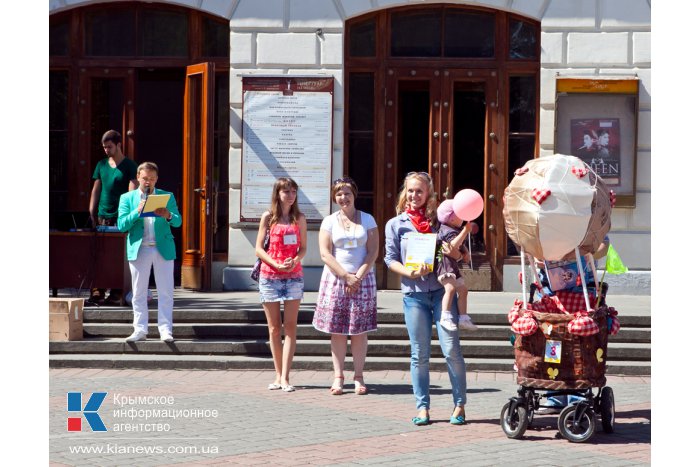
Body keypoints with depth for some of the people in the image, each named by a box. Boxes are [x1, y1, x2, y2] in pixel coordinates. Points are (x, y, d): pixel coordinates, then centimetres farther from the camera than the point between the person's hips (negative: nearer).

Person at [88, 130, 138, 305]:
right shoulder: (102, 165, 13)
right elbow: (95, 190, 16)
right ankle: (97, 293, -2)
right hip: (102, 216, 4)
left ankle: (116, 294, 0)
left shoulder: (129, 166, 0)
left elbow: (132, 192, -8)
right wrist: (92, 214, 8)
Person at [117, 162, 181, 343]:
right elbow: (121, 225, -1)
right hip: (138, 250, 0)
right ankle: (140, 330, 7)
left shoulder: (167, 196, 9)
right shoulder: (127, 198, 8)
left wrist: (168, 216, -22)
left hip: (163, 249, 0)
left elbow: (178, 221, 0)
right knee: (139, 293, 3)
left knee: (165, 292, -3)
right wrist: (137, 212, -15)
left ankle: (165, 330, -1)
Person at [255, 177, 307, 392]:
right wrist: (276, 264, -14)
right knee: (274, 328, 3)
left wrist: (294, 261, -13)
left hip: (293, 276, 1)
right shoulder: (268, 217, 3)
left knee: (290, 327, -7)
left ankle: (284, 377, -10)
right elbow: (258, 249, 1)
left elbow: (303, 248, 9)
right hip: (269, 276, 0)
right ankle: (278, 375, 12)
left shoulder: (299, 219, 7)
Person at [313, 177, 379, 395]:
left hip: (362, 280, 0)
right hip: (335, 280, 0)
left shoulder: (367, 220, 6)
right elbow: (325, 254, -3)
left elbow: (373, 252, 1)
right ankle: (338, 377, 4)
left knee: (359, 330, -1)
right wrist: (346, 276, -11)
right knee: (337, 330, -1)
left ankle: (358, 377, 5)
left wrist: (358, 276, -10)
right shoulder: (329, 221, 5)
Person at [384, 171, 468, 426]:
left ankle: (459, 405, 4)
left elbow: (461, 255, 13)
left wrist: (455, 253, -10)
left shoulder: (439, 221, 10)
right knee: (419, 354, 3)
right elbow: (391, 259, 5)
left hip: (442, 290, 0)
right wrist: (410, 273, -12)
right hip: (414, 293, 1)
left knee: (451, 350, -6)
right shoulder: (395, 224, 10)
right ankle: (422, 407, 10)